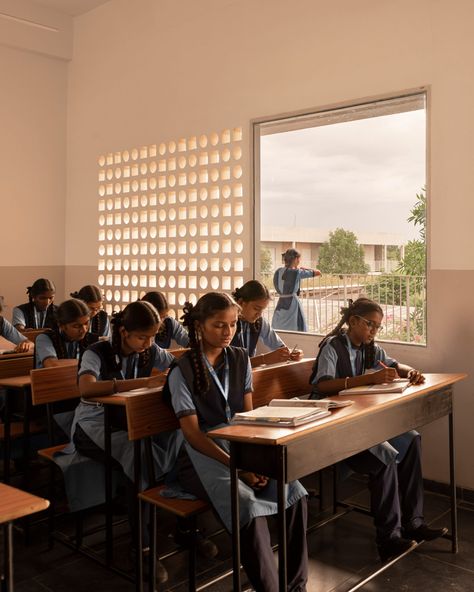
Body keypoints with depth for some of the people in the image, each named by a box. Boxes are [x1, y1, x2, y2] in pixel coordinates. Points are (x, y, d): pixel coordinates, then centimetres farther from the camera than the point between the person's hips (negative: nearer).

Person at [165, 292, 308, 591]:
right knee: (249, 506, -31)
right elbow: (193, 433, -11)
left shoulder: (240, 359, 7)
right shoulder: (183, 371, -9)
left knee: (295, 493, -20)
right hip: (203, 455, -5)